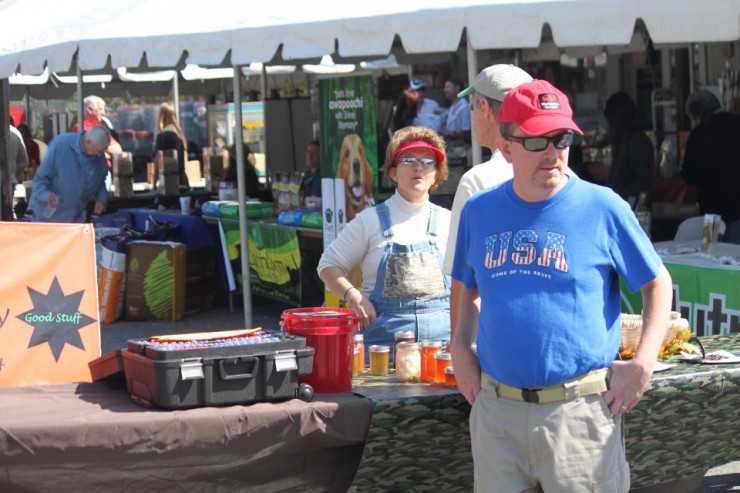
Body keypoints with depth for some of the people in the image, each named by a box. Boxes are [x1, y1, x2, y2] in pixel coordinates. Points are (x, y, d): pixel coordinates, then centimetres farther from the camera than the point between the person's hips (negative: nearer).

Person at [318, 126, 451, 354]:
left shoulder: (448, 222, 11)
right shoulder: (370, 220, 6)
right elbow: (328, 265, 9)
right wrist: (354, 297, -8)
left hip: (442, 334, 1)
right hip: (384, 333, -1)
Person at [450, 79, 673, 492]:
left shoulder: (603, 207, -4)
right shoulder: (479, 211, 8)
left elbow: (658, 284, 3)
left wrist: (644, 363, -7)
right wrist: (461, 348, 8)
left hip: (579, 412, -3)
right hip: (496, 411, 4)